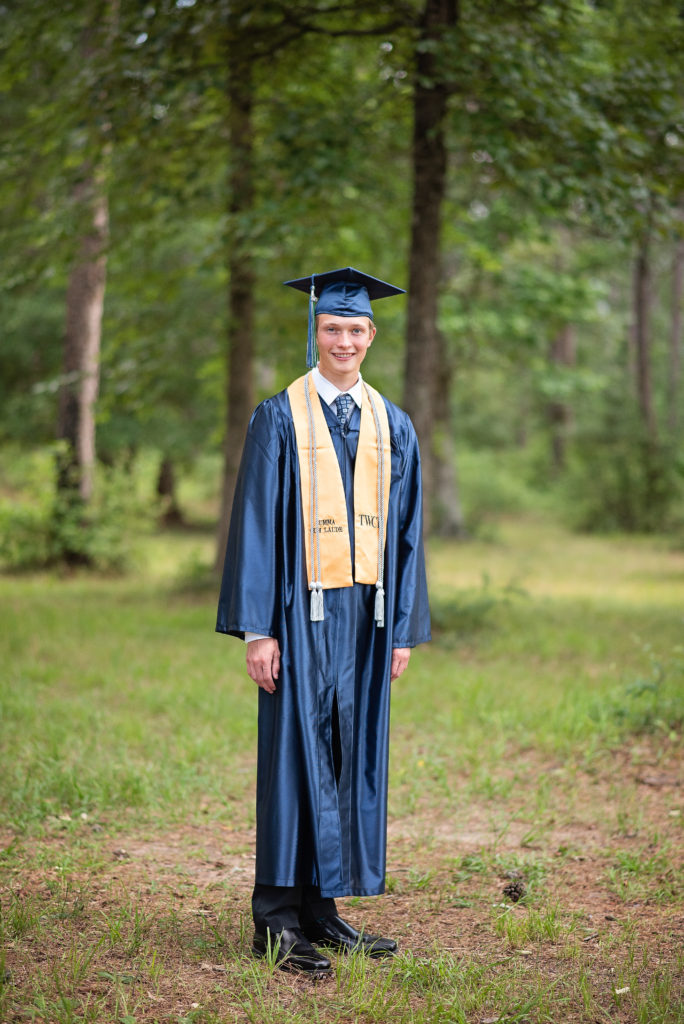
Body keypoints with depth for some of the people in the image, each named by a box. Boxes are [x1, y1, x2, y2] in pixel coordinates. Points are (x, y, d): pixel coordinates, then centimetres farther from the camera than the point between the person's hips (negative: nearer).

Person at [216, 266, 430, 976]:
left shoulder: (392, 426, 11)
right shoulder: (279, 418, -1)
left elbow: (405, 532, 13)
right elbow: (257, 525, -5)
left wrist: (404, 629, 7)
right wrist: (257, 630, -11)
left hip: (368, 610, 5)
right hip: (303, 610, -4)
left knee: (352, 753, 6)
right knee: (295, 750, -4)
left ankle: (320, 909, 15)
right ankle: (276, 922, 3)